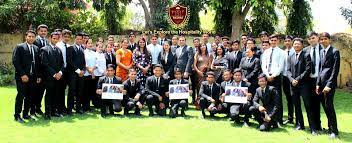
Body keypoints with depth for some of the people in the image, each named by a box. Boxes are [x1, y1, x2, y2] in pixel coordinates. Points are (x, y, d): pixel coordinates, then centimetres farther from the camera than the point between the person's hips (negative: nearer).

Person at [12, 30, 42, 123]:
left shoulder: (36, 48, 13)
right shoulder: (19, 47, -2)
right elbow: (15, 62, -9)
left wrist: (39, 76, 6)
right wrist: (22, 74, -14)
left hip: (33, 77, 5)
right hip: (22, 77, -5)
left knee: (29, 97, 8)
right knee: (20, 96, -3)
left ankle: (25, 114, 18)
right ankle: (17, 115, 6)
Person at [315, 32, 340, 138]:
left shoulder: (335, 51, -6)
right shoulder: (321, 51, 15)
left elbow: (335, 70, -11)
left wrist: (329, 85, -16)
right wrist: (318, 83, 8)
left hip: (329, 82, -6)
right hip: (321, 82, 6)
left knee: (329, 105, -6)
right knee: (325, 106, 9)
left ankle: (334, 131, 5)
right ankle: (330, 127, 21)